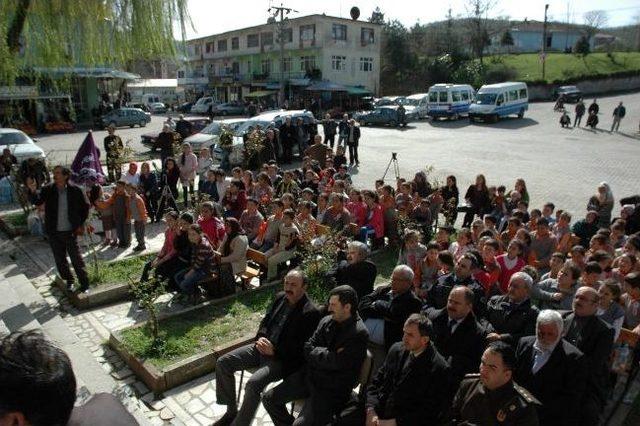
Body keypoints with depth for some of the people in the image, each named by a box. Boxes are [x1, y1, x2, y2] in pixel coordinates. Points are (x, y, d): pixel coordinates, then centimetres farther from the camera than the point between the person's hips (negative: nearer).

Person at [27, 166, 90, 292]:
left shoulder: (76, 190, -8)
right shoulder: (48, 189, -5)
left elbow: (85, 206, 5)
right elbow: (37, 201, -21)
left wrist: (81, 223, 4)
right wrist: (33, 191, -41)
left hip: (70, 231, -2)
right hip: (54, 233, 2)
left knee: (77, 259, 1)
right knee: (60, 259, 13)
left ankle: (84, 284, 10)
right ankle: (69, 281, 32)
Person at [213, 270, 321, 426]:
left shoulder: (311, 312, -15)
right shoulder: (280, 297, 8)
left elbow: (302, 346, -17)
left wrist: (274, 350, -20)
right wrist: (261, 337, -5)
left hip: (282, 358, -7)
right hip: (262, 346, 8)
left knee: (253, 383, -31)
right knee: (222, 363, -3)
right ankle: (231, 411, 12)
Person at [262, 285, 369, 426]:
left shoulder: (359, 334, -18)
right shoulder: (326, 321, 4)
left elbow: (336, 362, -23)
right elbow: (308, 348, 3)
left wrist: (314, 352, -9)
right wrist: (327, 354, -13)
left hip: (331, 389, -7)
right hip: (309, 375, 7)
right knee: (268, 398, 4)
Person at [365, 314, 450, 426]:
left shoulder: (439, 368, -12)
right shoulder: (396, 349, 4)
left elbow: (430, 411, -11)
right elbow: (376, 382, 8)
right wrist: (371, 412, -6)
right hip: (378, 416, 4)